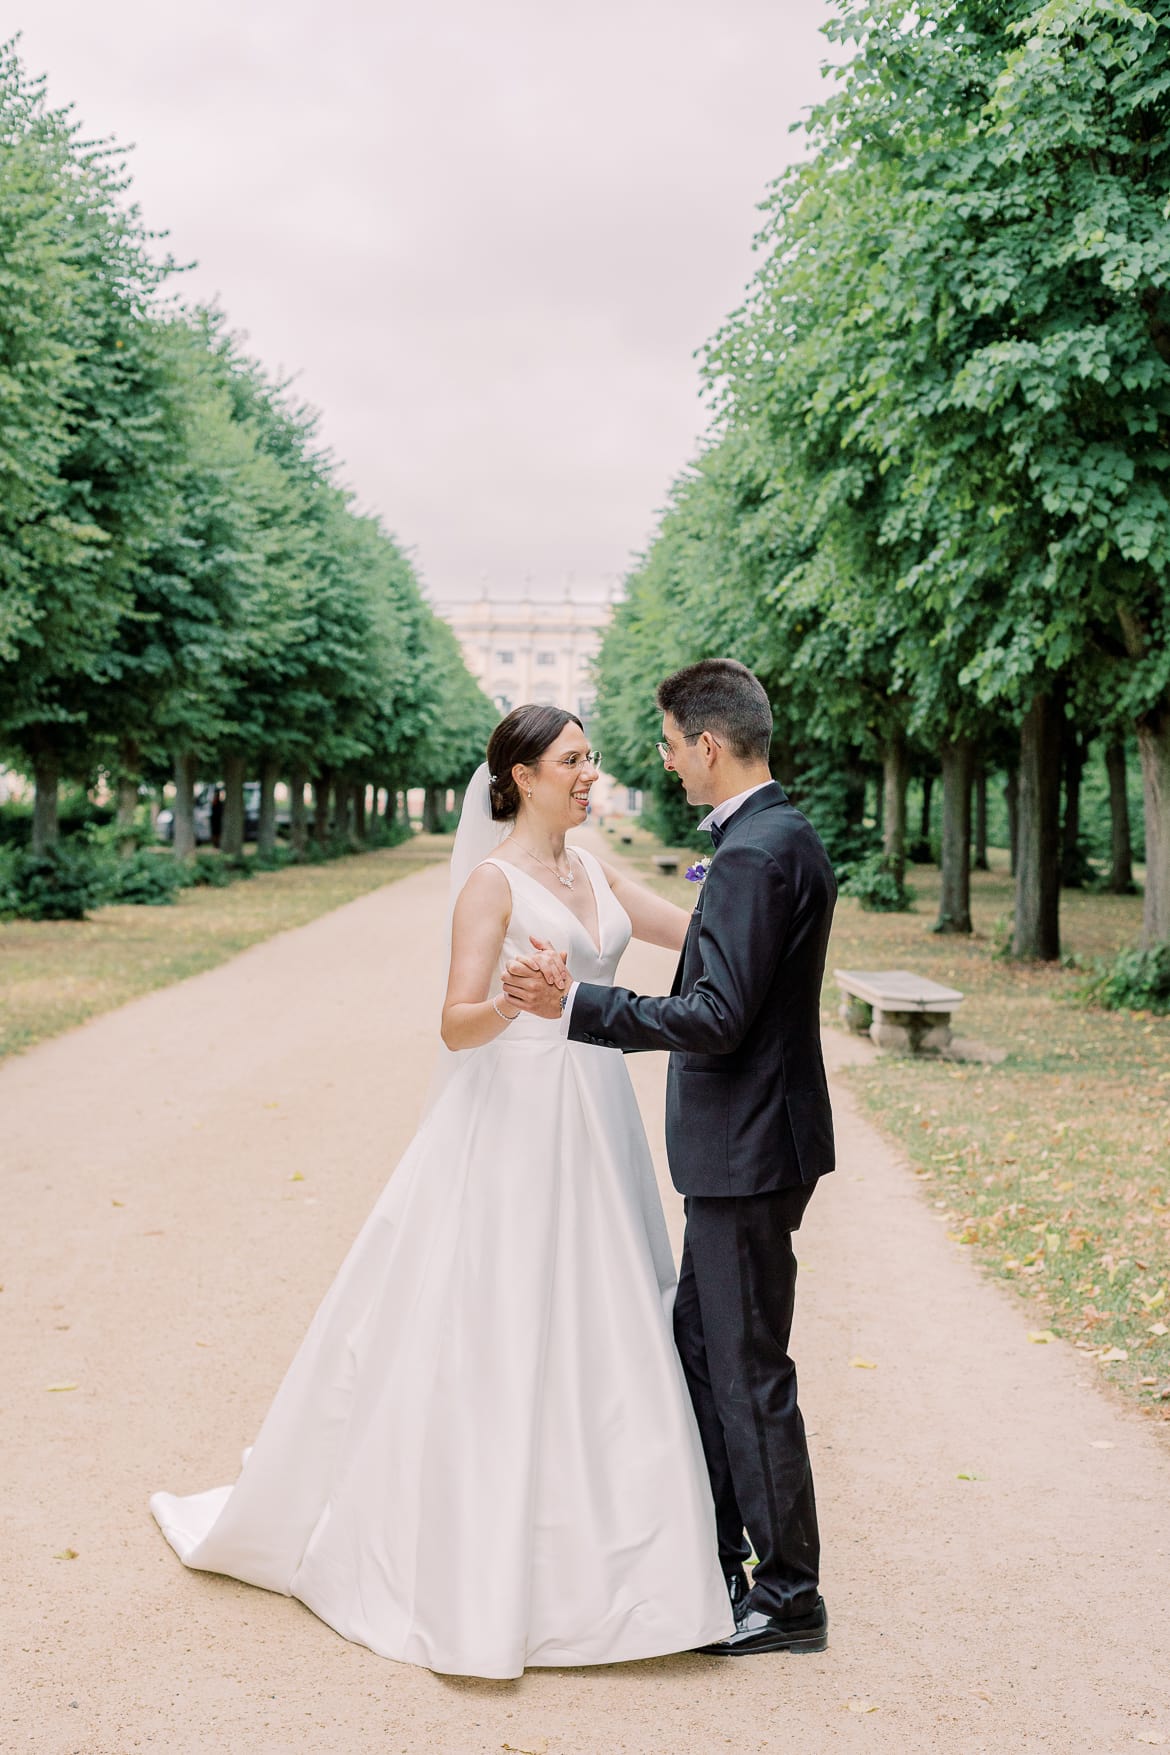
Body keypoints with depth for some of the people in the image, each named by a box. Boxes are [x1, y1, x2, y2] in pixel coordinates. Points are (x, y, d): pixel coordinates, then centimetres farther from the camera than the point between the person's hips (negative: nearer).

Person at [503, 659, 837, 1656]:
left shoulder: (754, 855, -21)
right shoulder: (782, 837, 11)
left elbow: (718, 1016, -26)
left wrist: (577, 1004, -23)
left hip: (747, 1152, -10)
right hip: (744, 1143, 10)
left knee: (749, 1370, 2)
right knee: (700, 1342, 19)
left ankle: (789, 1595, 16)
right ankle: (715, 1558, 31)